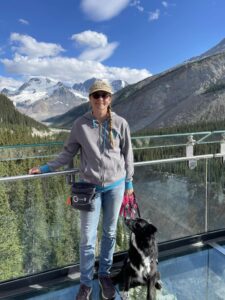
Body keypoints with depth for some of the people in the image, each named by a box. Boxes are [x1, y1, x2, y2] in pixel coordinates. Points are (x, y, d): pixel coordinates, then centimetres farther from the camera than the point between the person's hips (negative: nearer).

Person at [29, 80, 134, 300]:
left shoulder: (120, 123, -6)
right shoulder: (80, 124, -6)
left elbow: (127, 154, 2)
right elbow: (68, 152, 2)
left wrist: (129, 182, 6)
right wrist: (46, 168, -4)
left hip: (115, 185, 1)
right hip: (90, 186, -1)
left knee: (110, 232, 15)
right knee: (88, 237, 5)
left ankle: (104, 274, 38)